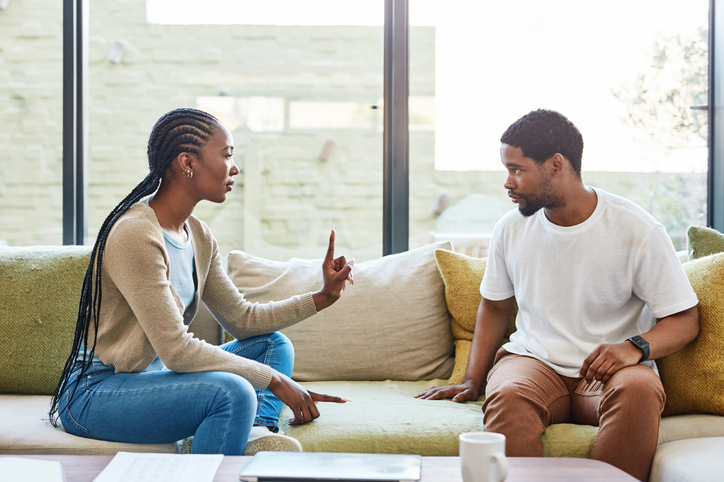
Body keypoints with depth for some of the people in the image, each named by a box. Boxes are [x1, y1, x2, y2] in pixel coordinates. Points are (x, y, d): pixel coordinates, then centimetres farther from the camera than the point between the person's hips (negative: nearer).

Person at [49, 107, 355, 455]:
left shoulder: (198, 235, 6)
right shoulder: (136, 234, -23)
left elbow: (242, 319, 11)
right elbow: (175, 350, -26)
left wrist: (322, 297, 4)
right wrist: (274, 380, -21)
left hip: (148, 375, 10)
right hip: (94, 395, -10)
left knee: (274, 344, 9)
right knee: (232, 392, -31)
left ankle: (258, 431, -15)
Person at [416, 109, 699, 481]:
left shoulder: (637, 230, -7)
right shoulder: (510, 228, 5)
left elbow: (684, 320, -2)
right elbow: (494, 307, 18)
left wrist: (636, 347, -23)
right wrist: (472, 382, 8)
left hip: (609, 367, -1)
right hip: (533, 362, 2)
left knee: (638, 390, -37)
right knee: (506, 397, -34)